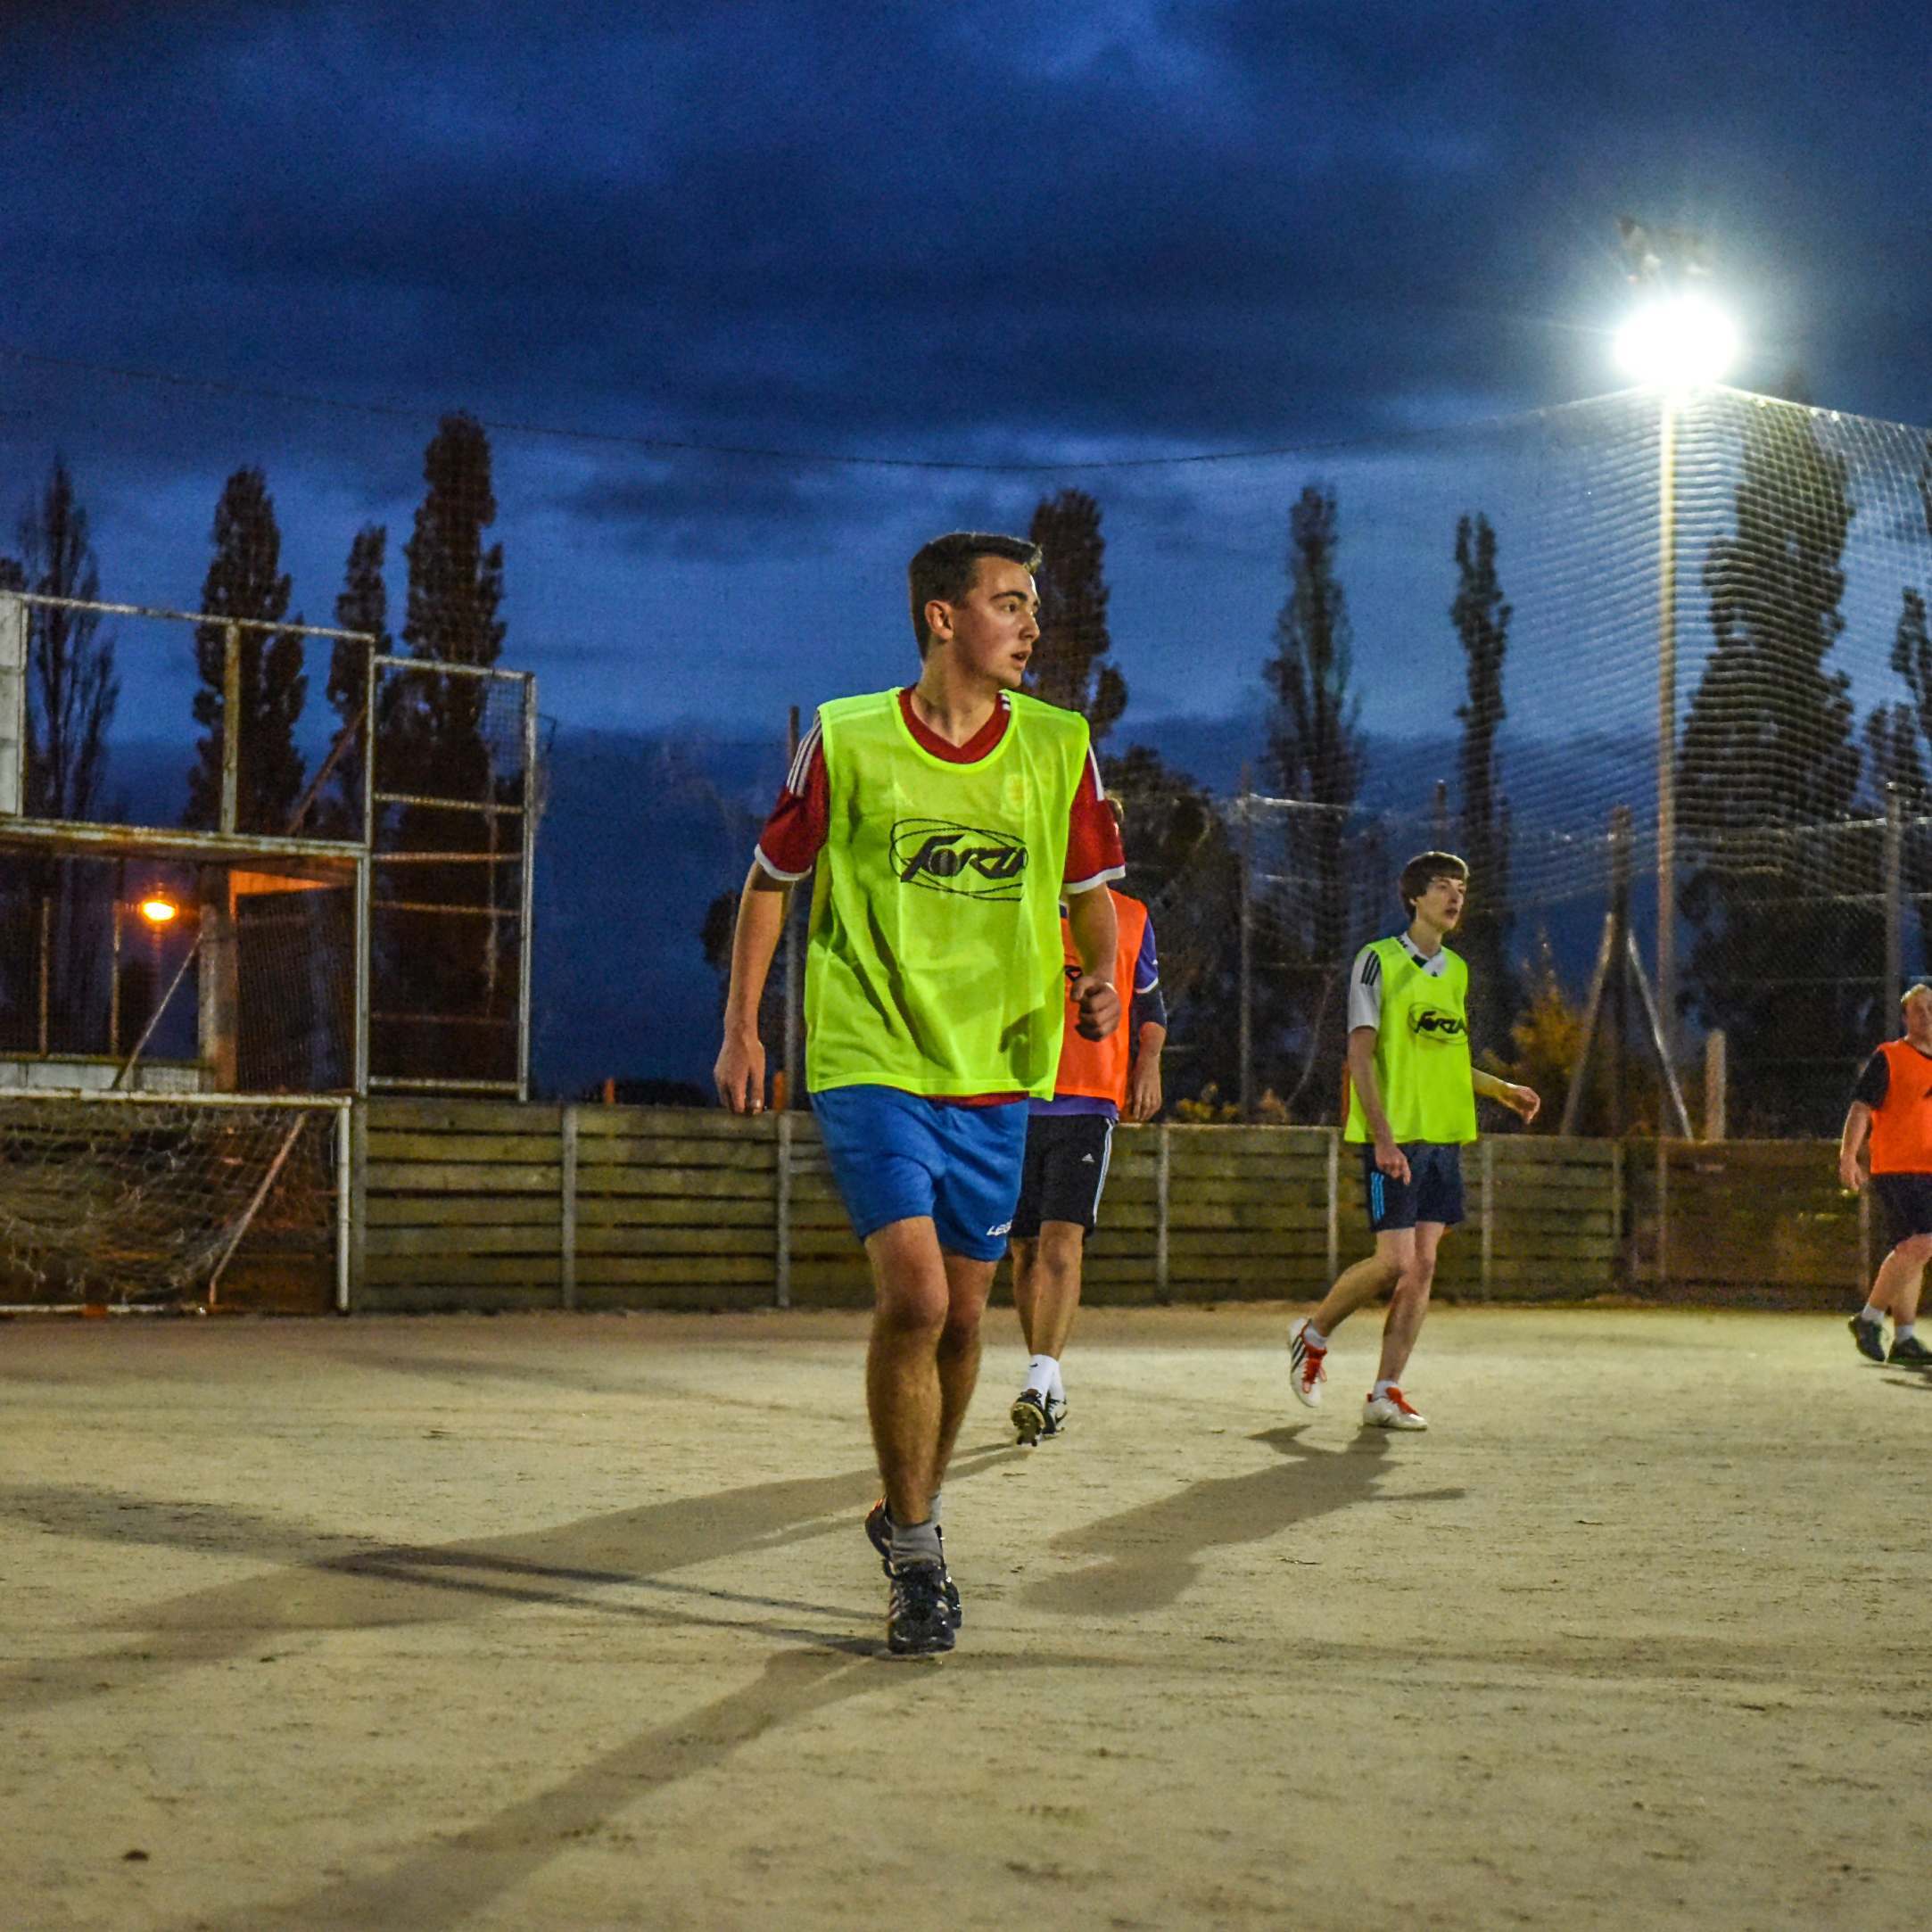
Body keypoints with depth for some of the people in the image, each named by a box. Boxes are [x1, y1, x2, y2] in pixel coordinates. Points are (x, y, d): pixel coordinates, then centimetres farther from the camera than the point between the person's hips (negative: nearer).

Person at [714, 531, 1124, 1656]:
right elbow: (772, 878, 7)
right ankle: (914, 1548, -1)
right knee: (914, 1297, -17)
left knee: (962, 1314, 10)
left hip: (997, 1072, 4)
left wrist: (1101, 975, -5)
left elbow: (1090, 887, 15)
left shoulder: (1059, 748, 2)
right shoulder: (847, 741, -5)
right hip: (869, 1060, -3)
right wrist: (743, 1027, 5)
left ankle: (913, 1513, 33)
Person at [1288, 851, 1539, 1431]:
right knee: (1395, 1261, -10)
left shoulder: (1457, 971, 16)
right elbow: (1360, 1054, -10)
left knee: (1423, 1264, 0)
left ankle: (1385, 1391, 4)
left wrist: (1500, 1089, 14)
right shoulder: (1379, 960, -5)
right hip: (1394, 1136, -6)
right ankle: (1313, 1335, 14)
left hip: (1444, 1137, 6)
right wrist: (1383, 1137, -17)